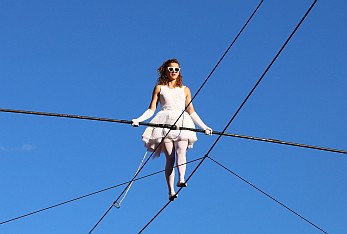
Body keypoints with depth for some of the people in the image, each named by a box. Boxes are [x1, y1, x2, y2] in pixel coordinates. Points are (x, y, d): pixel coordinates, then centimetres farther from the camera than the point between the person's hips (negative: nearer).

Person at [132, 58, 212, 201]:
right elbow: (151, 109, 11)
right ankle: (171, 190, -16)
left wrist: (204, 127, 15)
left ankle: (181, 179, -43)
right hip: (165, 123, -1)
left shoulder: (185, 90, 21)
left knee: (180, 151, -25)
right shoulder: (159, 88, 16)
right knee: (170, 157, -12)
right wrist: (139, 120, -5)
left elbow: (191, 112, 21)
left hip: (182, 124, 1)